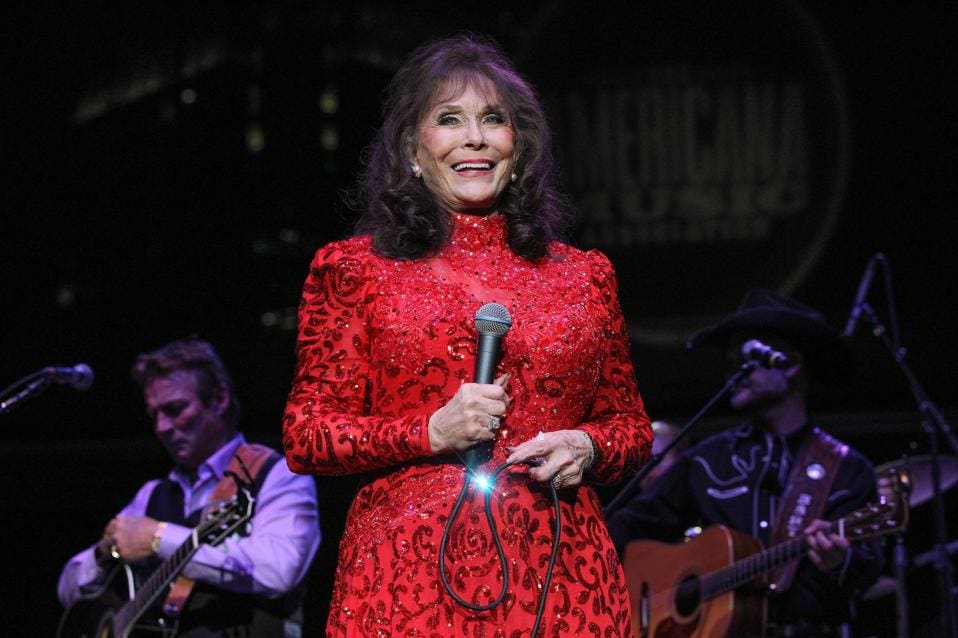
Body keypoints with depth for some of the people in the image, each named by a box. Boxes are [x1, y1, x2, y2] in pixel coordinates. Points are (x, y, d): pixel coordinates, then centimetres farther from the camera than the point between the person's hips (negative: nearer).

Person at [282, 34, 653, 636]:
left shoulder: (583, 276, 13)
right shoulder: (355, 269, 6)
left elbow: (630, 423, 20)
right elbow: (305, 438, 3)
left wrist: (587, 449, -3)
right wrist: (430, 432, -11)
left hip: (558, 574, 2)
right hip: (410, 573, -2)